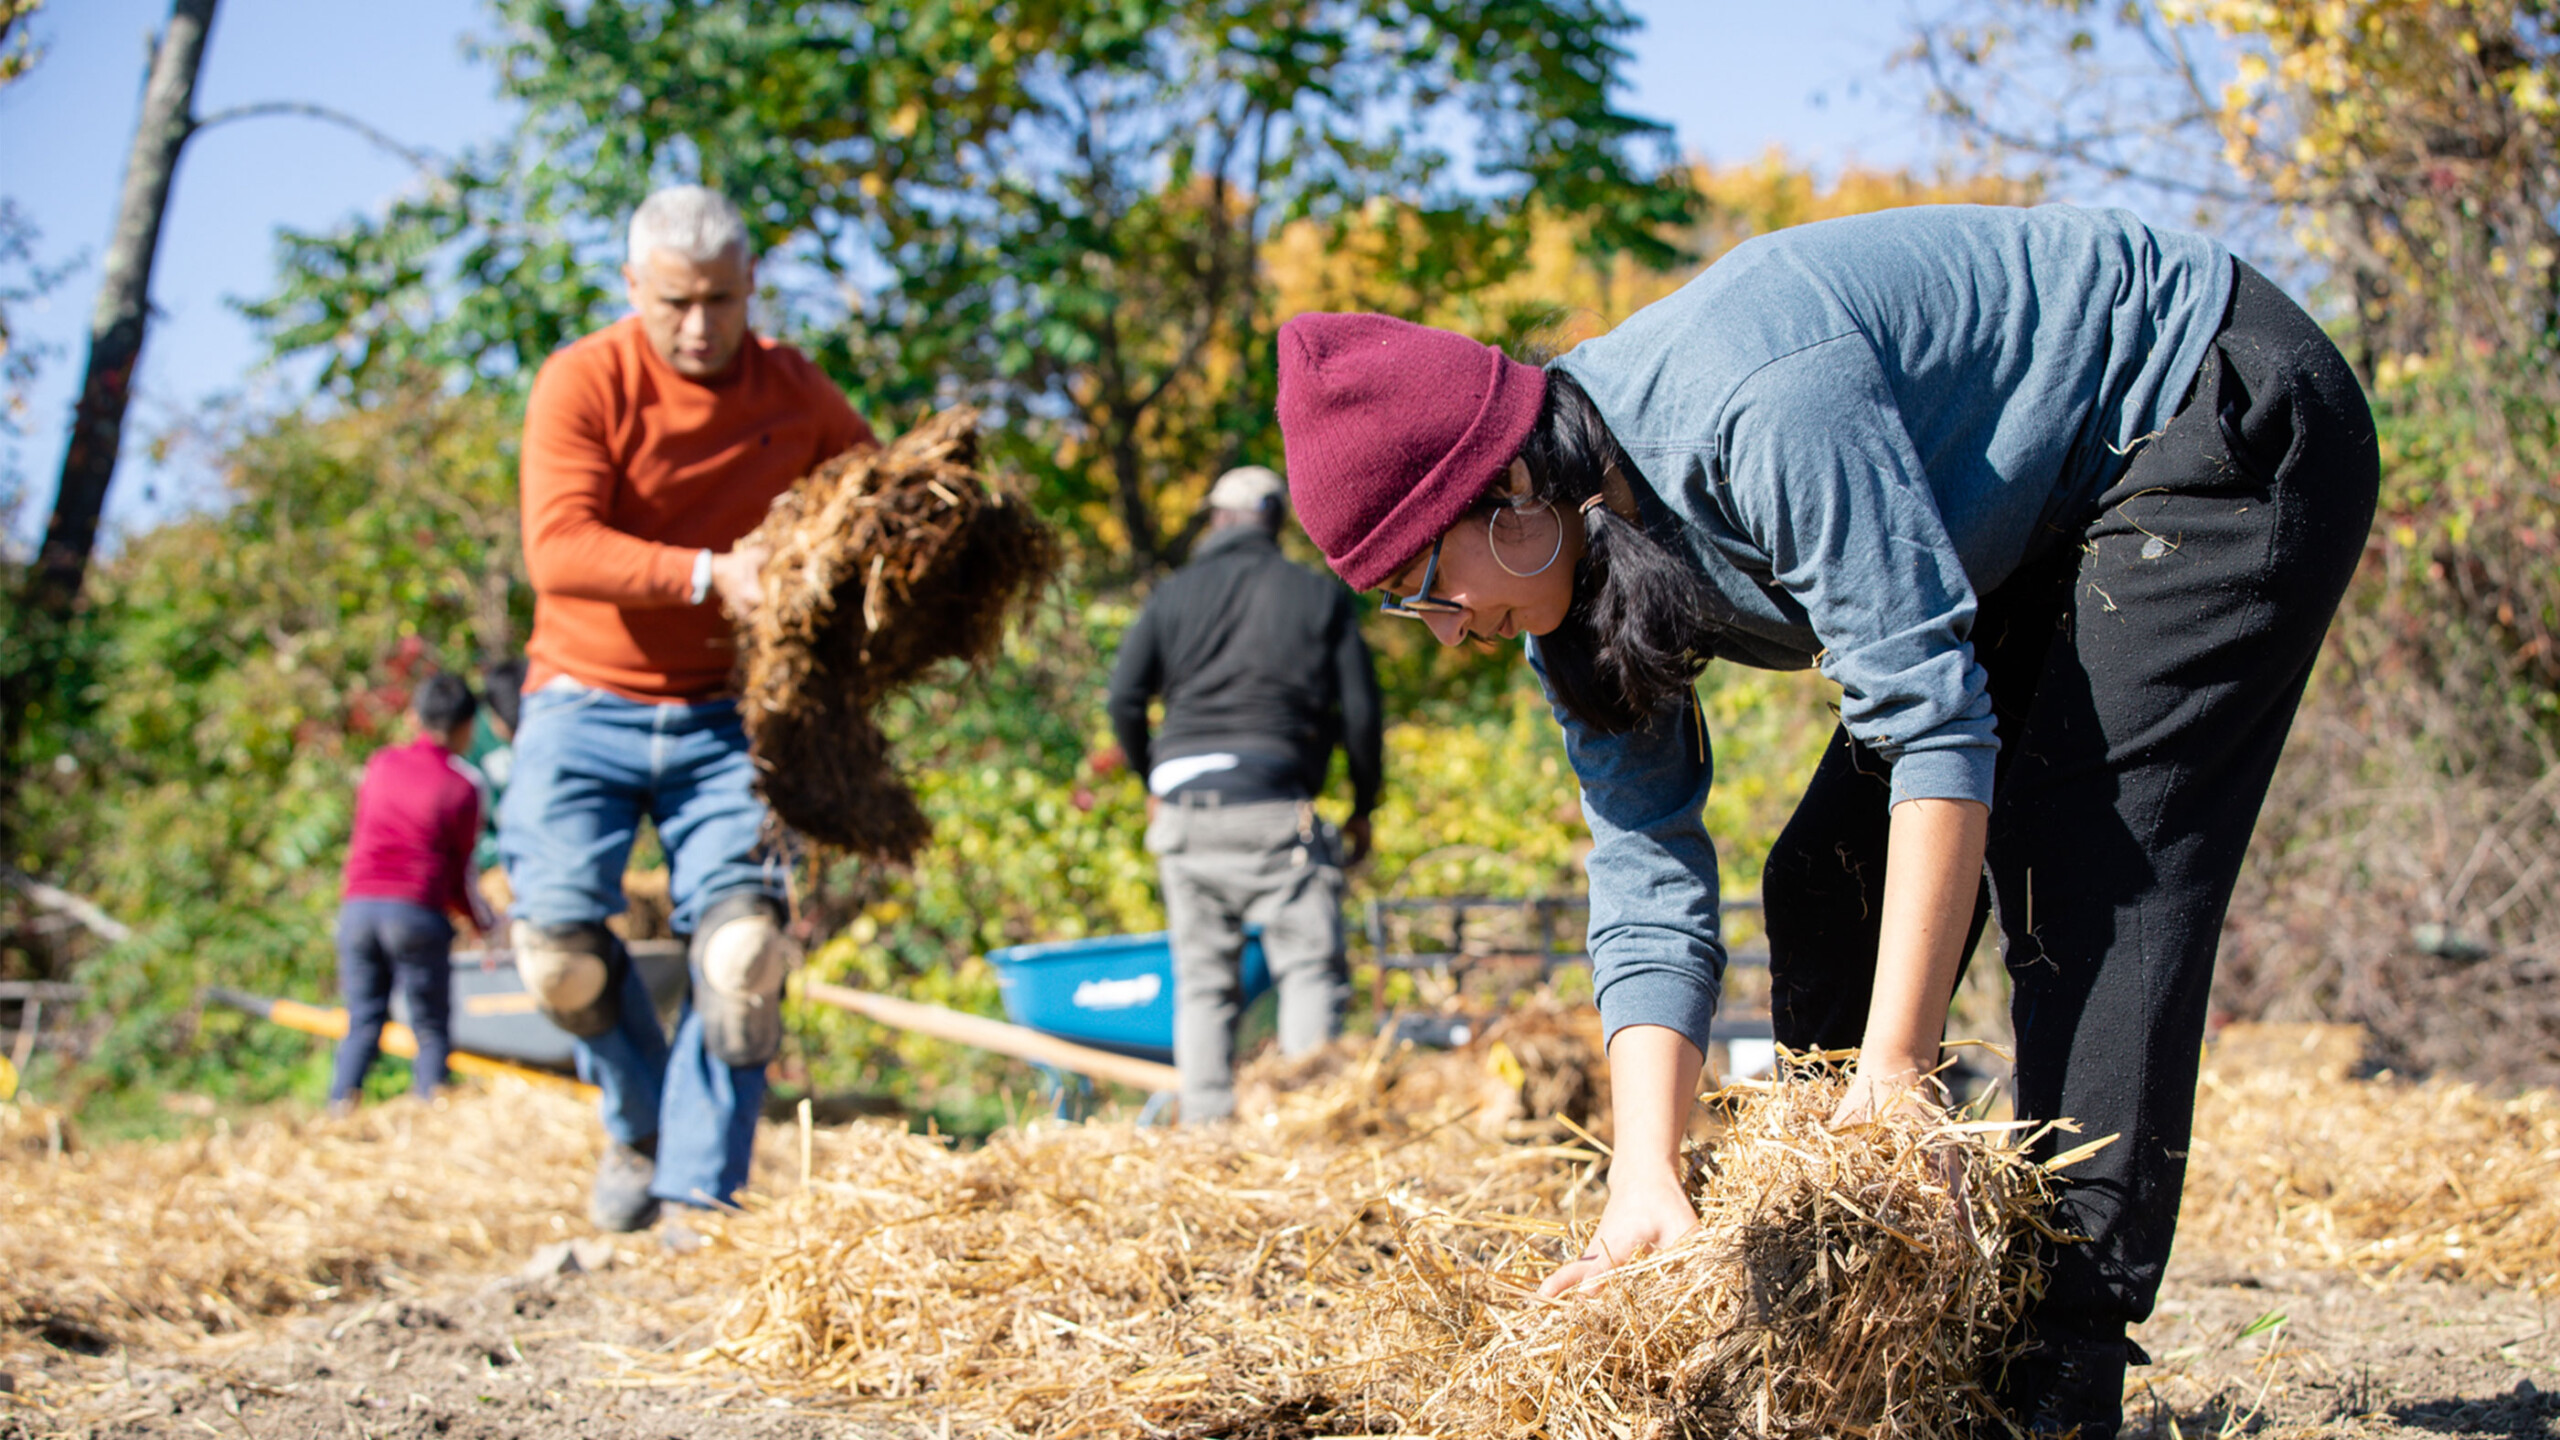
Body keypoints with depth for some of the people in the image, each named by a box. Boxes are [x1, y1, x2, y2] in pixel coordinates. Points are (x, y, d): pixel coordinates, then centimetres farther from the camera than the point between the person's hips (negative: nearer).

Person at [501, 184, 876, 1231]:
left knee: (743, 943, -14)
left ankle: (699, 1194, -4)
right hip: (587, 709, -2)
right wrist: (711, 575, -32)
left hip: (721, 714, 2)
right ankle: (640, 1119, 16)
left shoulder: (794, 394, 3)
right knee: (558, 941, -14)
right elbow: (558, 550, -21)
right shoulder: (584, 383, -9)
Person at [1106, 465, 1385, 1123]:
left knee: (1203, 977, 7)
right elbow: (1360, 711, 6)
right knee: (1310, 964, -4)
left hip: (1184, 805, 3)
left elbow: (1124, 697, 4)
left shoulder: (1174, 595, 13)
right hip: (1276, 803, -3)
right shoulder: (1320, 595, 10)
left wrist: (1151, 781, 19)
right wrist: (1363, 808, 17)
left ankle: (1206, 1121, 3)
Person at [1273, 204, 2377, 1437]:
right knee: (1830, 884, 3)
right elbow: (1647, 891, -10)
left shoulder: (1757, 409, -36)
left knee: (2079, 867, -21)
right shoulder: (1575, 573, -8)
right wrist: (1646, 1176, -21)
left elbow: (1934, 720, -36)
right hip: (2044, 521, 9)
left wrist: (1895, 1068, -36)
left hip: (2229, 421, -9)